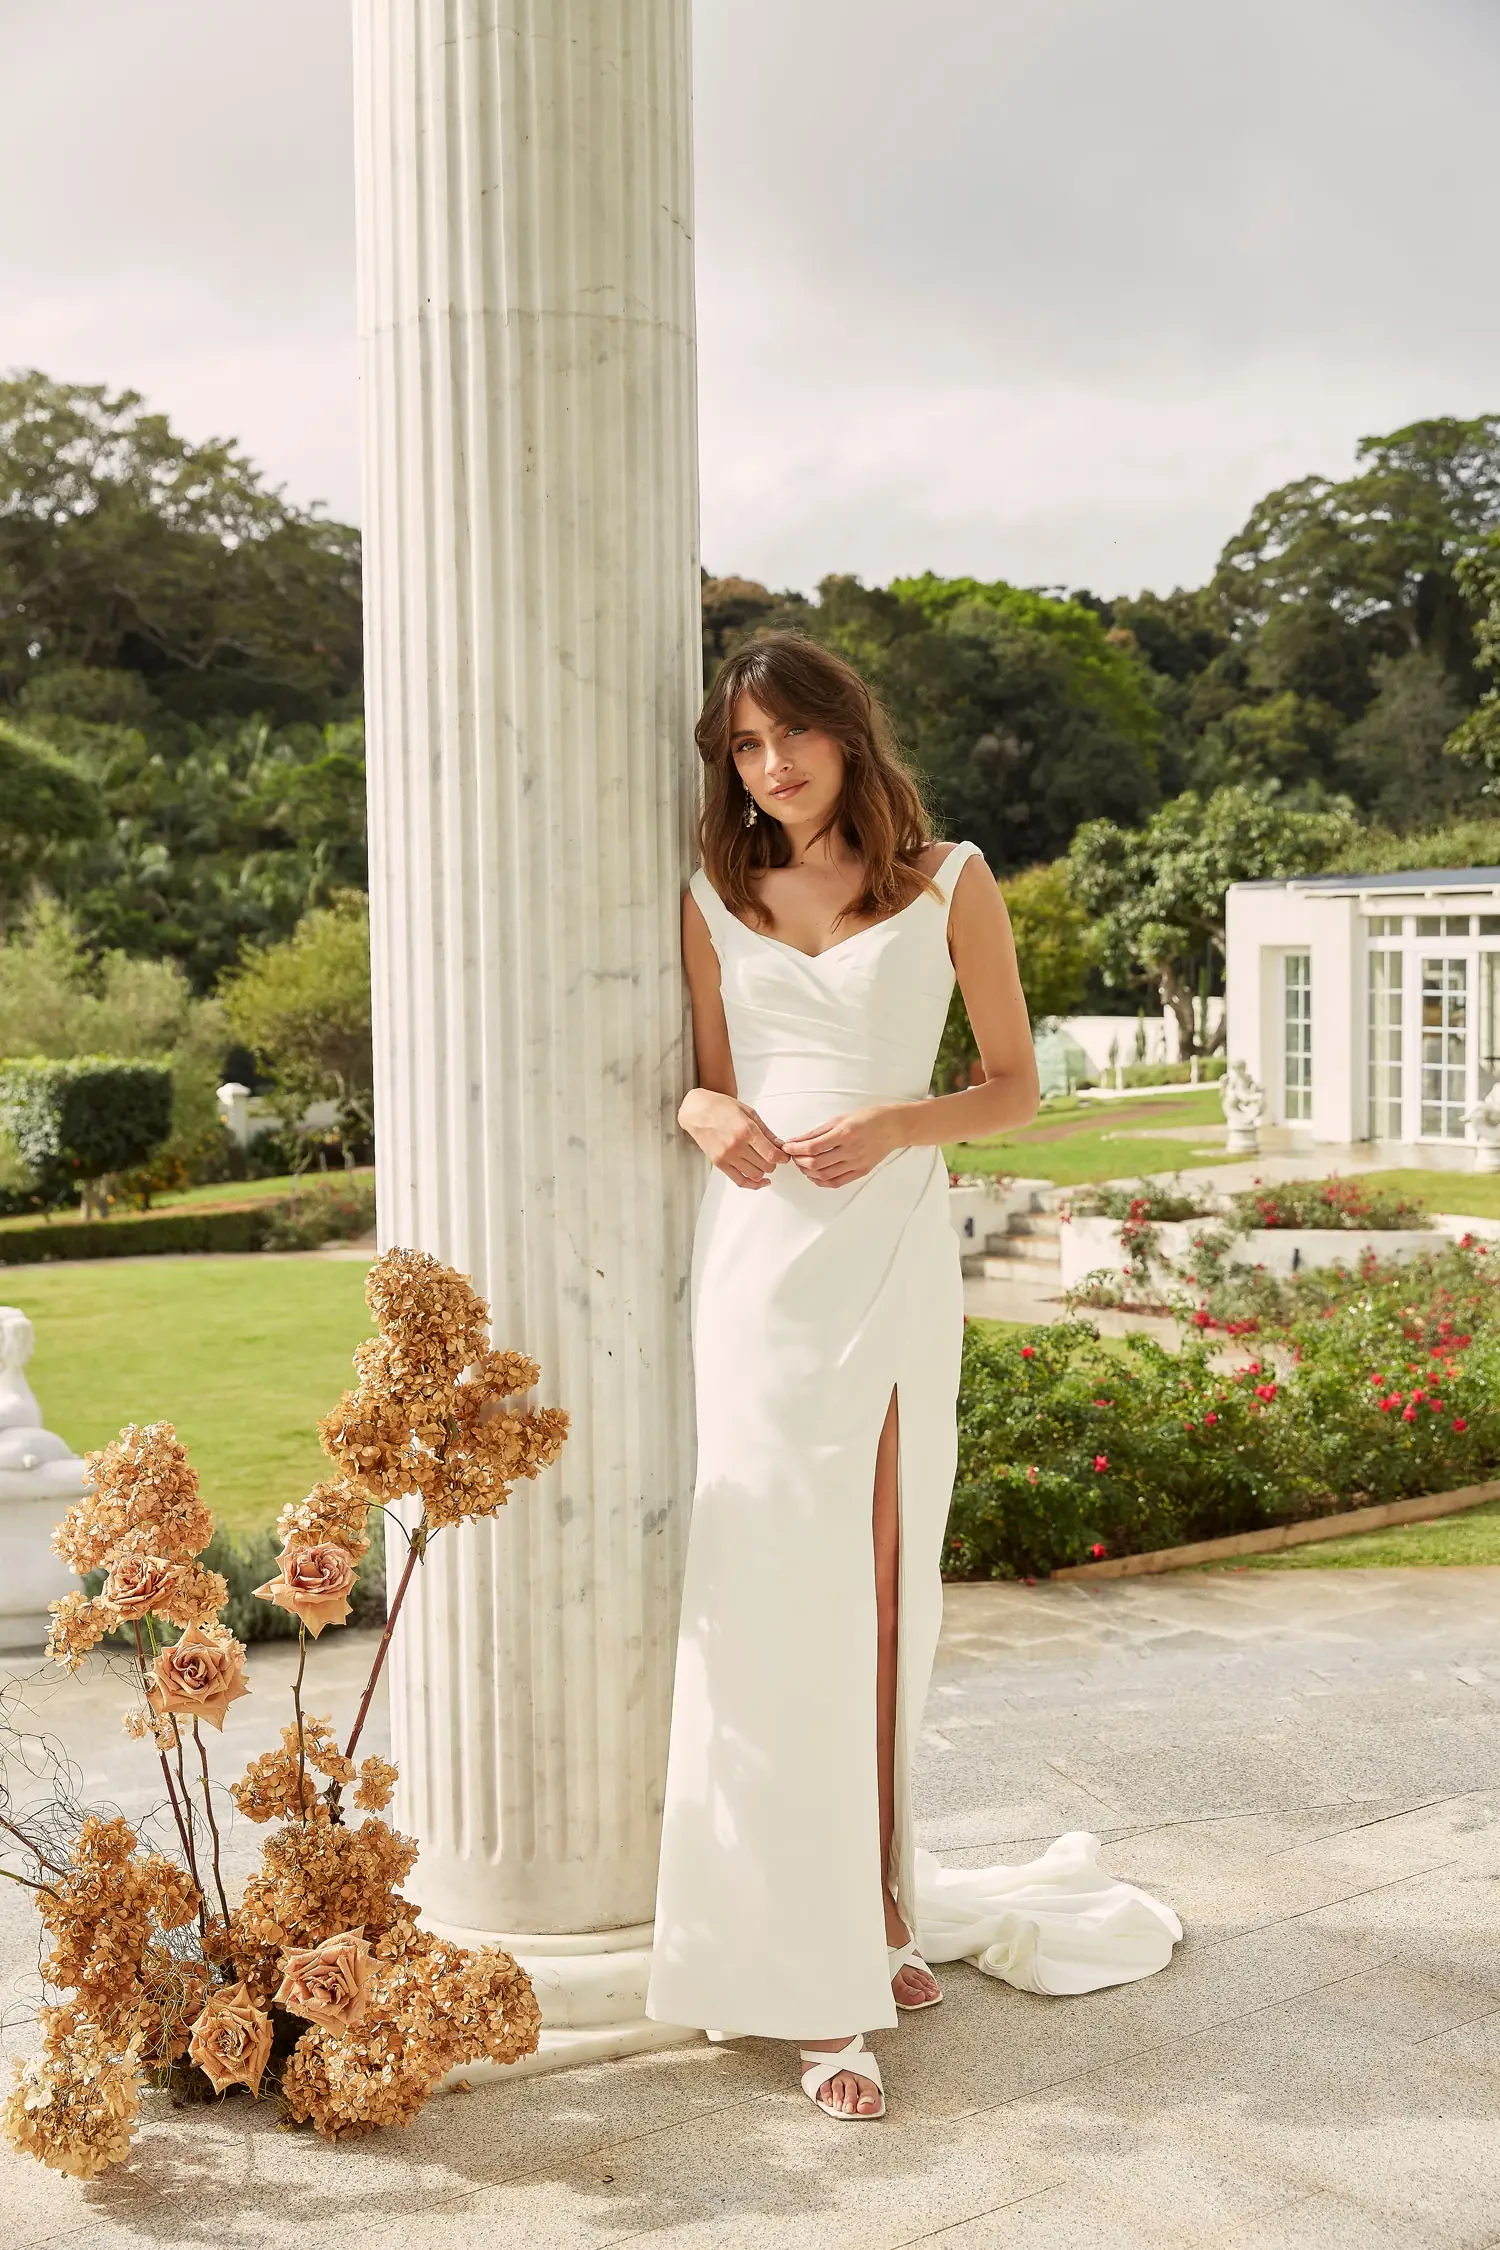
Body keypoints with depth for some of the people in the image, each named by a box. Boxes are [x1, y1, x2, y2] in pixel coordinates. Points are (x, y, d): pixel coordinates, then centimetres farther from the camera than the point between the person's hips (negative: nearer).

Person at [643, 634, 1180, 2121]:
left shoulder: (949, 882, 6)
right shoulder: (714, 902, 11)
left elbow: (1013, 1086, 6)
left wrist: (890, 1124, -11)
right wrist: (703, 1112, -8)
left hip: (894, 1250, 0)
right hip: (760, 1256, 1)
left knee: (885, 1592, 4)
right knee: (780, 1592, -6)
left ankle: (873, 1908, 20)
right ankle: (818, 1979, -2)